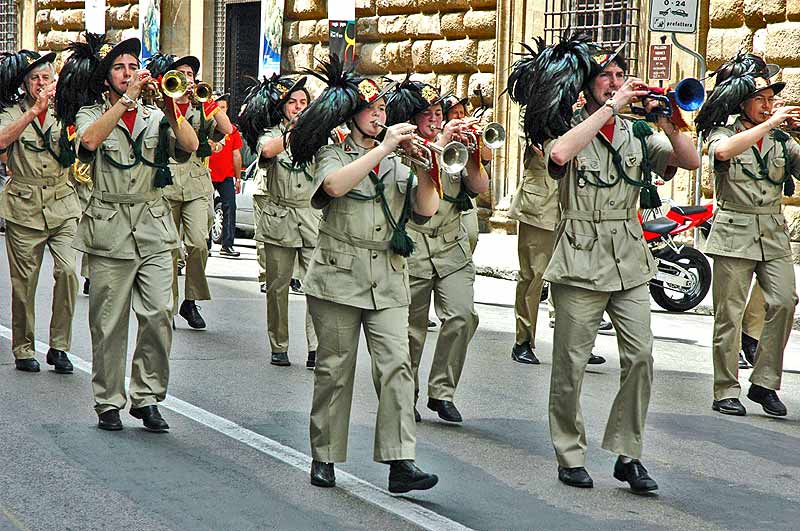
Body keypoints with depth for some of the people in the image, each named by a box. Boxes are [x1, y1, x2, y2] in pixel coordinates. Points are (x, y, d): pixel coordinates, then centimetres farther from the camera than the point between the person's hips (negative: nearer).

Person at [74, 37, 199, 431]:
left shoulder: (154, 116, 15)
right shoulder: (92, 114, 8)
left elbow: (189, 146, -2)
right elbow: (89, 139, -17)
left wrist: (169, 108, -15)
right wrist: (127, 98, -18)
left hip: (154, 228, 2)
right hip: (109, 230, -2)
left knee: (159, 315, -7)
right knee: (109, 322, -1)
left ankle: (146, 397, 5)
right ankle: (108, 403, 9)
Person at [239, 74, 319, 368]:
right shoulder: (270, 134, 6)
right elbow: (267, 151, -18)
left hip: (312, 215, 1)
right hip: (279, 216, -1)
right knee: (278, 285, 4)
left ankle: (316, 348, -13)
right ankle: (279, 347, 13)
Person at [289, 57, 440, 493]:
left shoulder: (396, 161, 16)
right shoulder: (334, 154, 4)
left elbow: (426, 208, 5)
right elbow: (335, 185, -20)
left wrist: (421, 165, -10)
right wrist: (383, 148, -20)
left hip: (388, 280, 3)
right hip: (339, 276, -3)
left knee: (396, 365, -9)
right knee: (335, 368, 2)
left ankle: (400, 462, -13)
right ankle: (324, 457, 14)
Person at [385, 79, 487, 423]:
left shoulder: (453, 144, 14)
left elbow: (479, 186, 5)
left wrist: (470, 150, -8)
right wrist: (441, 142, -20)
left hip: (453, 246, 3)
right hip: (411, 247, -3)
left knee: (462, 315, -13)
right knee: (411, 329, 1)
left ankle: (442, 392, 1)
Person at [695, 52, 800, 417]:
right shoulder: (723, 133, 2)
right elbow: (723, 151, -23)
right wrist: (769, 124, -20)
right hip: (734, 235, -3)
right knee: (729, 315, -2)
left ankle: (764, 383, -2)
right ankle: (726, 392, 5)